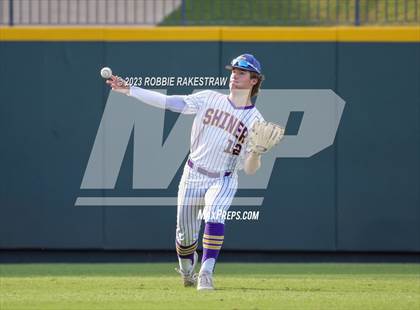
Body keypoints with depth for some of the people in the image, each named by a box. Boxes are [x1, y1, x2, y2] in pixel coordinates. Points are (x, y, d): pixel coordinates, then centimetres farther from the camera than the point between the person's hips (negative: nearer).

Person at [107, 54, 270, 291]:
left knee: (214, 216, -31)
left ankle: (206, 274, -29)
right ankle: (187, 272, 37)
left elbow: (250, 169, -9)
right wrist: (128, 90, -8)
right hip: (193, 176, 2)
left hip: (223, 180, -2)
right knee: (185, 233, 6)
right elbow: (169, 102, -3)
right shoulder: (209, 99, 0)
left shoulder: (256, 121, -6)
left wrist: (257, 152, -32)